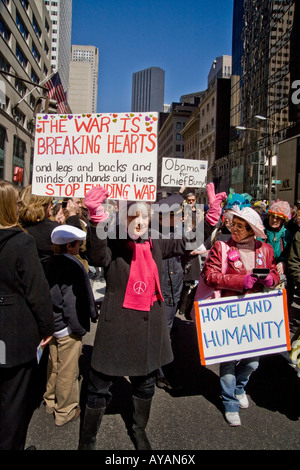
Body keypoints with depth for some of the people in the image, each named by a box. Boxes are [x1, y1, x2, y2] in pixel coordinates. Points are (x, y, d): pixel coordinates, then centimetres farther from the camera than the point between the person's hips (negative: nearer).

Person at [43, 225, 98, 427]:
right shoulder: (73, 265, -22)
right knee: (67, 370, 7)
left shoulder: (52, 263, 4)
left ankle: (52, 401, 40)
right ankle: (65, 411, 22)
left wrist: (49, 322, 18)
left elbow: (49, 292, 11)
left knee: (54, 365, 23)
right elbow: (72, 300, -23)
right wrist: (79, 327, -16)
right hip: (68, 326, -8)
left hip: (53, 323, 9)